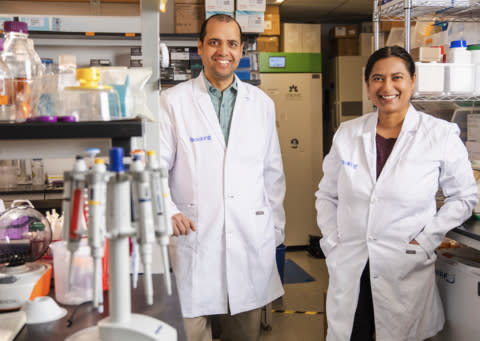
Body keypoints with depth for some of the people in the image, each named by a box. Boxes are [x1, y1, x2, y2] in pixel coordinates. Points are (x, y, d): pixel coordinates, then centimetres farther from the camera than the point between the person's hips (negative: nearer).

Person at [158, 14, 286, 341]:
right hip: (193, 241, -2)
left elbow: (273, 174, 13)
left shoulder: (262, 103, 10)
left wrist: (276, 231, 12)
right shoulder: (173, 102, 0)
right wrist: (166, 212, -20)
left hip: (251, 243, 3)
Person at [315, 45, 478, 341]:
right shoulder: (347, 134, 3)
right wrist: (333, 243, 2)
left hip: (406, 271, -2)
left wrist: (425, 241, -5)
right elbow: (326, 196, 12)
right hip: (348, 269, 3)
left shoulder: (442, 135, -5)